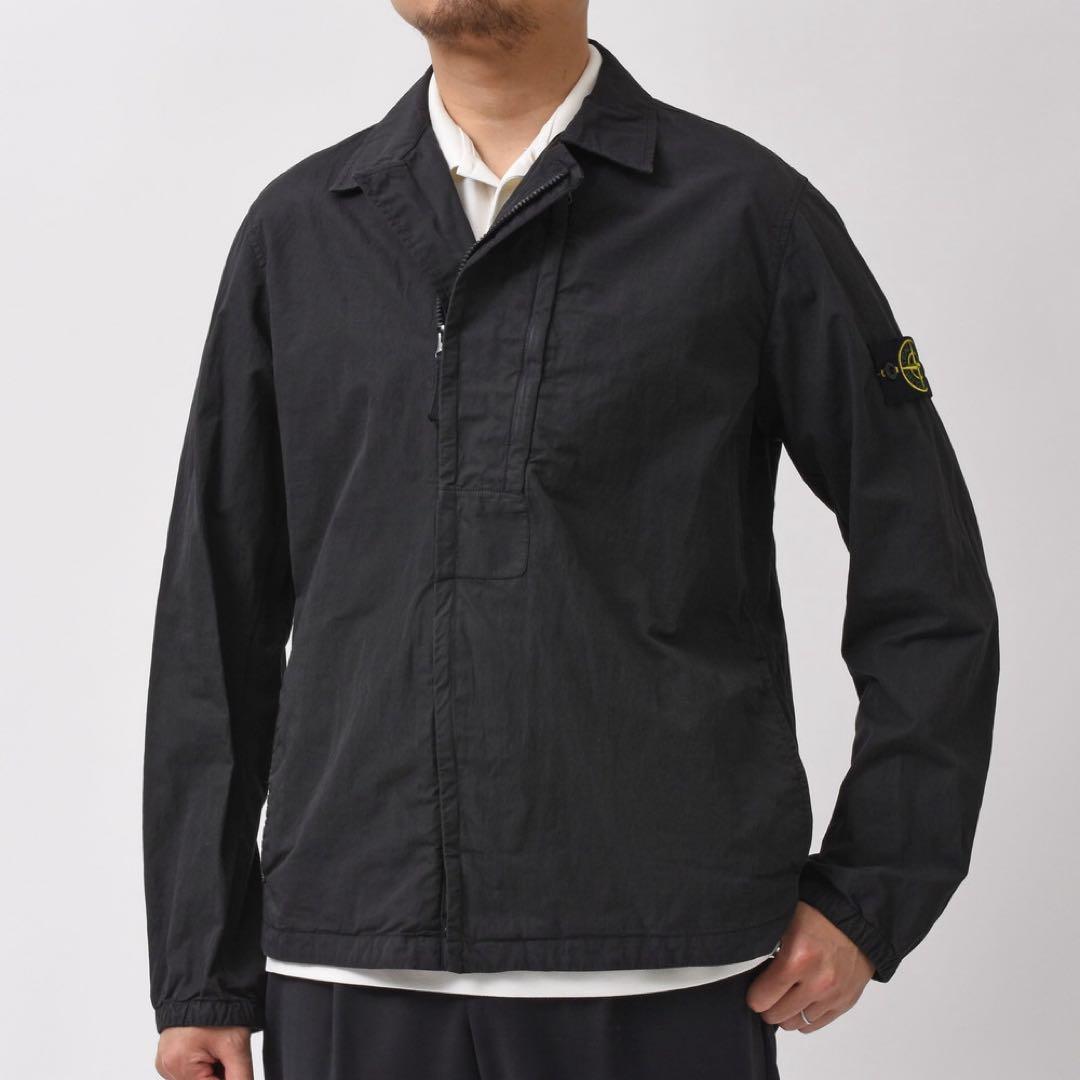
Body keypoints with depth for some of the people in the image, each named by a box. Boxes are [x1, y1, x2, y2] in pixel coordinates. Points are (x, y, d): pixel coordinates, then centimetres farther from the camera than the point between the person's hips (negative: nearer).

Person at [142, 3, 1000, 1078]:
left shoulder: (745, 211, 1)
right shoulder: (295, 230, 10)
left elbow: (928, 583, 4)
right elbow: (217, 618, 11)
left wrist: (869, 896, -1)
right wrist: (200, 978, 8)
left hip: (658, 973, -2)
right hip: (349, 970, 3)